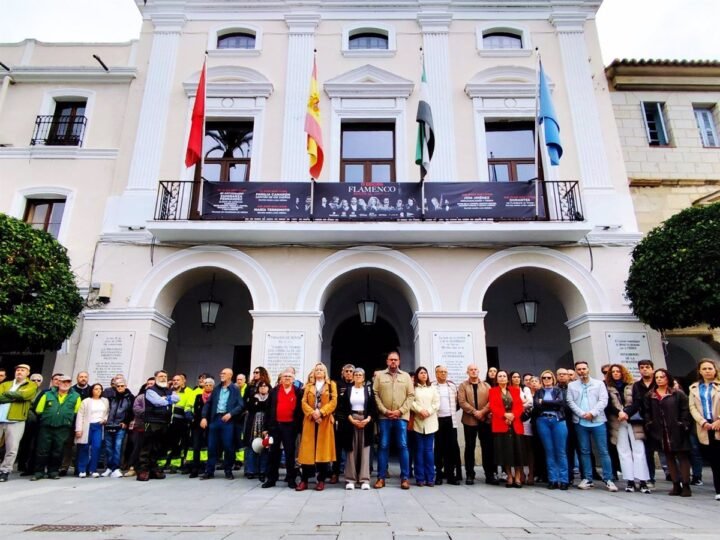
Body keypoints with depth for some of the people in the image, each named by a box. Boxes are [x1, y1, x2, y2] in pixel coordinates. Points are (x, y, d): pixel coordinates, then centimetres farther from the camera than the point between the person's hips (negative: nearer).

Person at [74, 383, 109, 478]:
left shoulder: (105, 401, 10)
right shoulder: (86, 401, 0)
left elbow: (108, 412, 18)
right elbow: (80, 415, -3)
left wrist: (105, 419, -2)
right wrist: (78, 429, -9)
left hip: (98, 426, 2)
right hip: (87, 426, -2)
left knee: (96, 447, -6)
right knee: (84, 448, 4)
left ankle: (93, 469, 3)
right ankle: (82, 470, 16)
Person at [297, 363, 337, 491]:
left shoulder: (331, 385, 8)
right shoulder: (309, 386, 15)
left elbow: (333, 402, -3)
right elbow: (304, 402, 4)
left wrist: (321, 412, -15)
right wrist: (312, 413, -13)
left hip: (325, 421, -2)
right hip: (310, 420, 2)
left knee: (323, 449, -1)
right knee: (308, 449, 0)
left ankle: (321, 480, 7)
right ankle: (304, 480, 6)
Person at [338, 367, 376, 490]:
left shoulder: (369, 389, 7)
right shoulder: (348, 390, 8)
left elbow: (373, 407, 3)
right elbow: (343, 408, 2)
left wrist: (368, 419, -12)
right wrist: (351, 420, -11)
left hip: (366, 422, 0)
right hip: (350, 422, 0)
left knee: (364, 449, 0)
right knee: (351, 449, 1)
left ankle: (364, 479, 4)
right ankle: (350, 479, 6)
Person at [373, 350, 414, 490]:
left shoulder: (406, 376, 9)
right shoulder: (379, 375, 6)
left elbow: (411, 395, 3)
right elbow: (375, 394, 0)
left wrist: (400, 411, -8)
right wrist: (384, 410, -9)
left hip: (401, 417, 1)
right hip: (384, 417, 0)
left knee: (403, 446, 1)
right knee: (383, 446, 4)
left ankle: (405, 478, 9)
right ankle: (381, 477, 12)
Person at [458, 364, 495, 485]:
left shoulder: (486, 386, 12)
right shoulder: (463, 385, 6)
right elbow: (462, 402, -6)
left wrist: (482, 412, -14)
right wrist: (475, 412, -15)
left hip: (485, 420, 2)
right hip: (469, 420, -1)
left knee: (487, 447, 3)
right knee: (470, 447, 3)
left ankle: (489, 474, 12)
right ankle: (470, 475, 10)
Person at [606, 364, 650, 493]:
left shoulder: (632, 385, 8)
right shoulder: (608, 388, 9)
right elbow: (609, 405, 1)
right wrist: (619, 413, -14)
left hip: (633, 420, -1)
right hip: (618, 423, 1)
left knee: (638, 450, -5)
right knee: (624, 451, 1)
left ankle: (642, 481, -4)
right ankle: (630, 481, 3)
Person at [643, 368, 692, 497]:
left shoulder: (678, 393, 0)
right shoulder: (650, 396, 9)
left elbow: (685, 410, -4)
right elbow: (646, 412, 9)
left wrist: (683, 425, -12)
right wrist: (649, 425, -1)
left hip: (677, 431, -3)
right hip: (660, 432, 4)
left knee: (682, 457, 0)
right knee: (669, 458, 9)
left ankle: (686, 486, 5)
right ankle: (676, 485, 15)